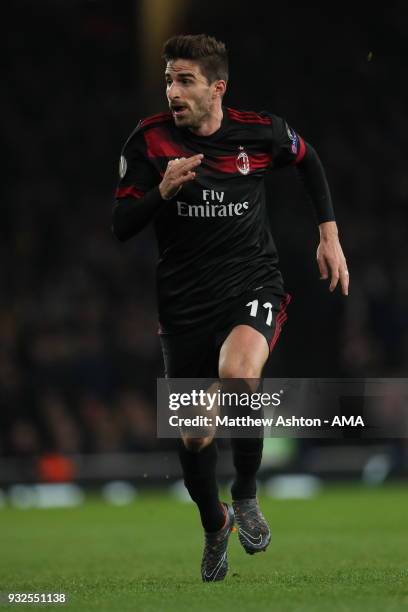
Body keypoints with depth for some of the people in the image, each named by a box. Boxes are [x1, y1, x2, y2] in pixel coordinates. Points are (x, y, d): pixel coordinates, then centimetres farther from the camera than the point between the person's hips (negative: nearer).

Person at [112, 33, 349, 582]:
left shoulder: (263, 132, -6)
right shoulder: (149, 140, -7)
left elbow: (308, 159, 17)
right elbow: (121, 227, -5)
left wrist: (329, 235, 12)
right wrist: (164, 191, -23)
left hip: (253, 287, -2)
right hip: (185, 304, 2)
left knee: (238, 373, -34)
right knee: (193, 437, 7)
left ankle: (246, 494, -7)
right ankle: (214, 526, 39)